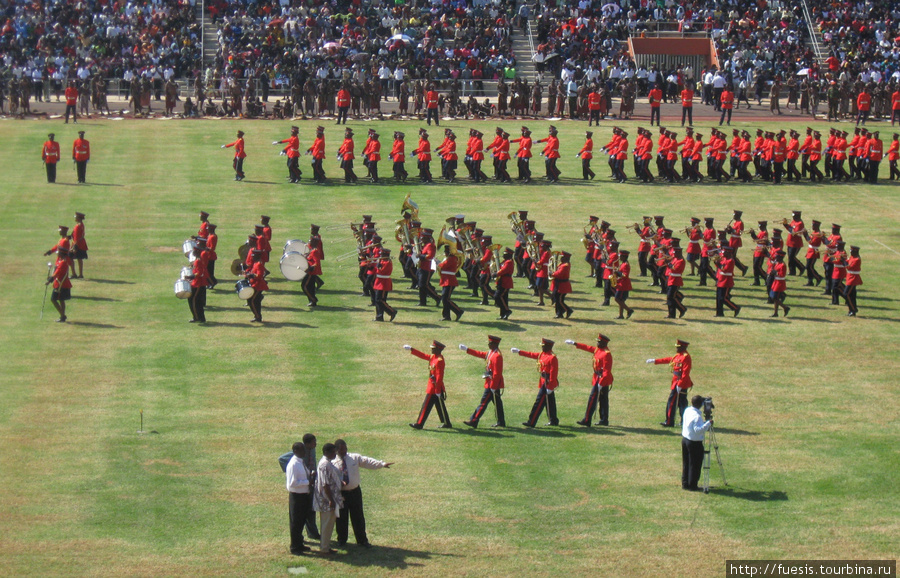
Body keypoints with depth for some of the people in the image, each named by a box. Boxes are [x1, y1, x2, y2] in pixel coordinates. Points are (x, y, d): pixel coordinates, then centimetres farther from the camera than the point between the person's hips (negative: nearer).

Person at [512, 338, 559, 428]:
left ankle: (531, 422, -6)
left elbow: (553, 374, -21)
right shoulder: (542, 354, 8)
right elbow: (531, 354, 24)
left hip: (547, 383, -9)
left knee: (539, 402, -7)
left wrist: (550, 387, -22)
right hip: (543, 381, 9)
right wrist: (519, 351, 28)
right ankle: (554, 421, 25)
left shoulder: (552, 358, -19)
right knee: (550, 402, 16)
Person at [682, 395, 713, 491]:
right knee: (694, 465, 3)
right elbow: (698, 430, -31)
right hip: (695, 443, -8)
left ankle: (685, 484, 23)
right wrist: (708, 424, -29)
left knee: (686, 463, 16)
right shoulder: (697, 416, -23)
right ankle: (692, 486, 8)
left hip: (685, 439, 8)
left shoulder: (687, 411, 1)